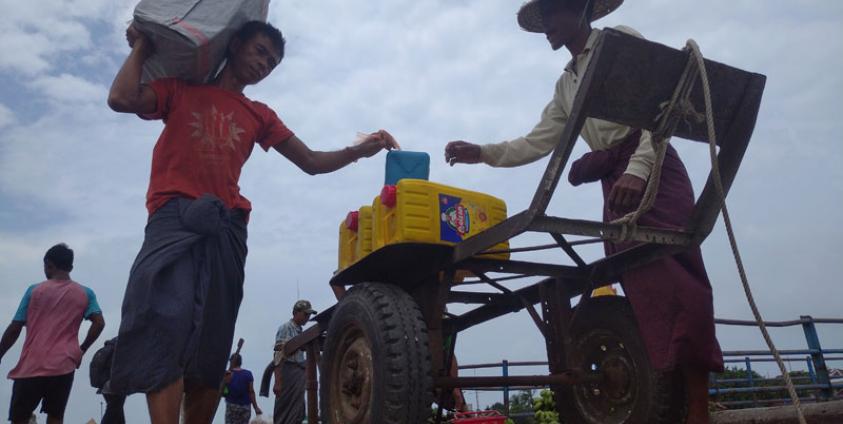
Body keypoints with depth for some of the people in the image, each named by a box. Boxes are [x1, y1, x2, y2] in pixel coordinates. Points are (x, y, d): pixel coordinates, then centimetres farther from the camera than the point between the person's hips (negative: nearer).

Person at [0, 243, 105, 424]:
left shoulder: (34, 290, 2)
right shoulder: (85, 293, 5)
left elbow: (14, 328, 2)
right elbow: (99, 323, -5)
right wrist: (81, 350, 8)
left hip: (32, 367, -1)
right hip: (64, 367, 1)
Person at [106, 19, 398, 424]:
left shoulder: (259, 115, 23)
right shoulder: (180, 90, 18)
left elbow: (311, 162, 18)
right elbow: (121, 99, 0)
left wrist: (359, 150, 4)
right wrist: (141, 47, 15)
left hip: (227, 227, 3)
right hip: (175, 215, -3)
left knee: (211, 346, 0)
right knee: (167, 319, -22)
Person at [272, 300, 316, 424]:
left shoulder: (299, 331, 17)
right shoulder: (286, 328, -7)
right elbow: (279, 356, -15)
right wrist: (278, 382, -22)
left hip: (300, 375, 9)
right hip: (289, 373, -9)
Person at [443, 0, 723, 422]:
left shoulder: (622, 41, 5)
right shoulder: (566, 85, 24)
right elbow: (537, 143, 19)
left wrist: (637, 169, -21)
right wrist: (481, 153, 7)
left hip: (652, 174, -6)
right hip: (616, 187, 6)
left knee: (673, 283, -13)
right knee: (644, 291, 0)